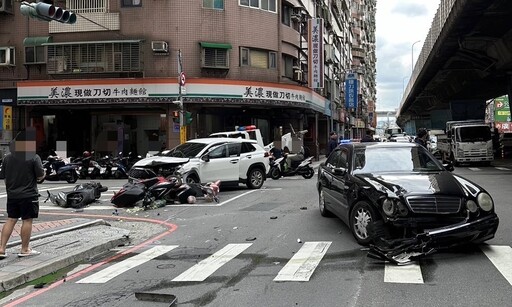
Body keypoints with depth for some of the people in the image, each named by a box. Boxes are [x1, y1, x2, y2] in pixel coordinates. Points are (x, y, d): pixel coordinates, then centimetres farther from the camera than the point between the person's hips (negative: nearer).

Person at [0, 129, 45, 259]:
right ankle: (25, 249, 10)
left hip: (12, 195, 5)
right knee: (27, 221, 3)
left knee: (10, 220, 12)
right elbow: (41, 176, -11)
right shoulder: (34, 157, -11)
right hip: (28, 195, -5)